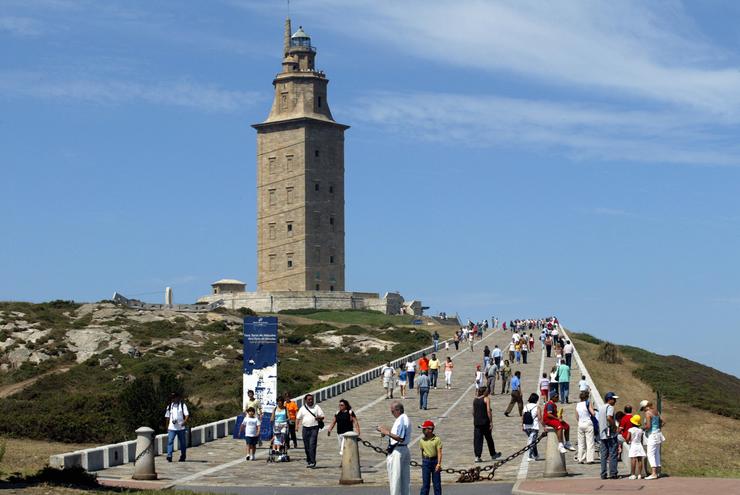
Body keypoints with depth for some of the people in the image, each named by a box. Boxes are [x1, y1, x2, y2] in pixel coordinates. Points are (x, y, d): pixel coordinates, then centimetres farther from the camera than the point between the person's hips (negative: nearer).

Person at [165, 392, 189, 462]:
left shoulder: (182, 405, 2)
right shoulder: (169, 406, 13)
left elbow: (187, 415, -6)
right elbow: (167, 417, 19)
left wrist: (184, 422, -23)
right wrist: (167, 426, 13)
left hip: (181, 427, -2)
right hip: (171, 427, 2)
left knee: (182, 442, 6)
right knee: (170, 441, -13)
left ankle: (183, 457, 19)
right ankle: (169, 456, -18)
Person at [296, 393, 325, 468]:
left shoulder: (316, 407, 8)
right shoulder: (302, 408, 12)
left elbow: (322, 416, 7)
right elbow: (298, 418, 13)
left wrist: (319, 418, -16)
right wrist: (297, 425, -3)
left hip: (314, 428, -3)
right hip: (305, 428, 3)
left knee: (312, 445, -14)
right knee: (306, 446, 6)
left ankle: (312, 462, -17)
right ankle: (308, 461, 19)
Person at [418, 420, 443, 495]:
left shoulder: (437, 439, -7)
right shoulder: (422, 441, 4)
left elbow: (439, 452, -10)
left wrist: (439, 464, -18)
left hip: (435, 461, -2)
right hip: (426, 461, 2)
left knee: (437, 482, 6)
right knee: (425, 483, 0)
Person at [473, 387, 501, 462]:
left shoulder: (475, 399, 10)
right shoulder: (486, 399, -6)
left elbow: (473, 411, 14)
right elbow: (488, 411, -13)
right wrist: (491, 422, -11)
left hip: (476, 422, 4)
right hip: (485, 422, -4)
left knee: (477, 439, 2)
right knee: (489, 439, 11)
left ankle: (477, 456, -6)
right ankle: (493, 454, 25)